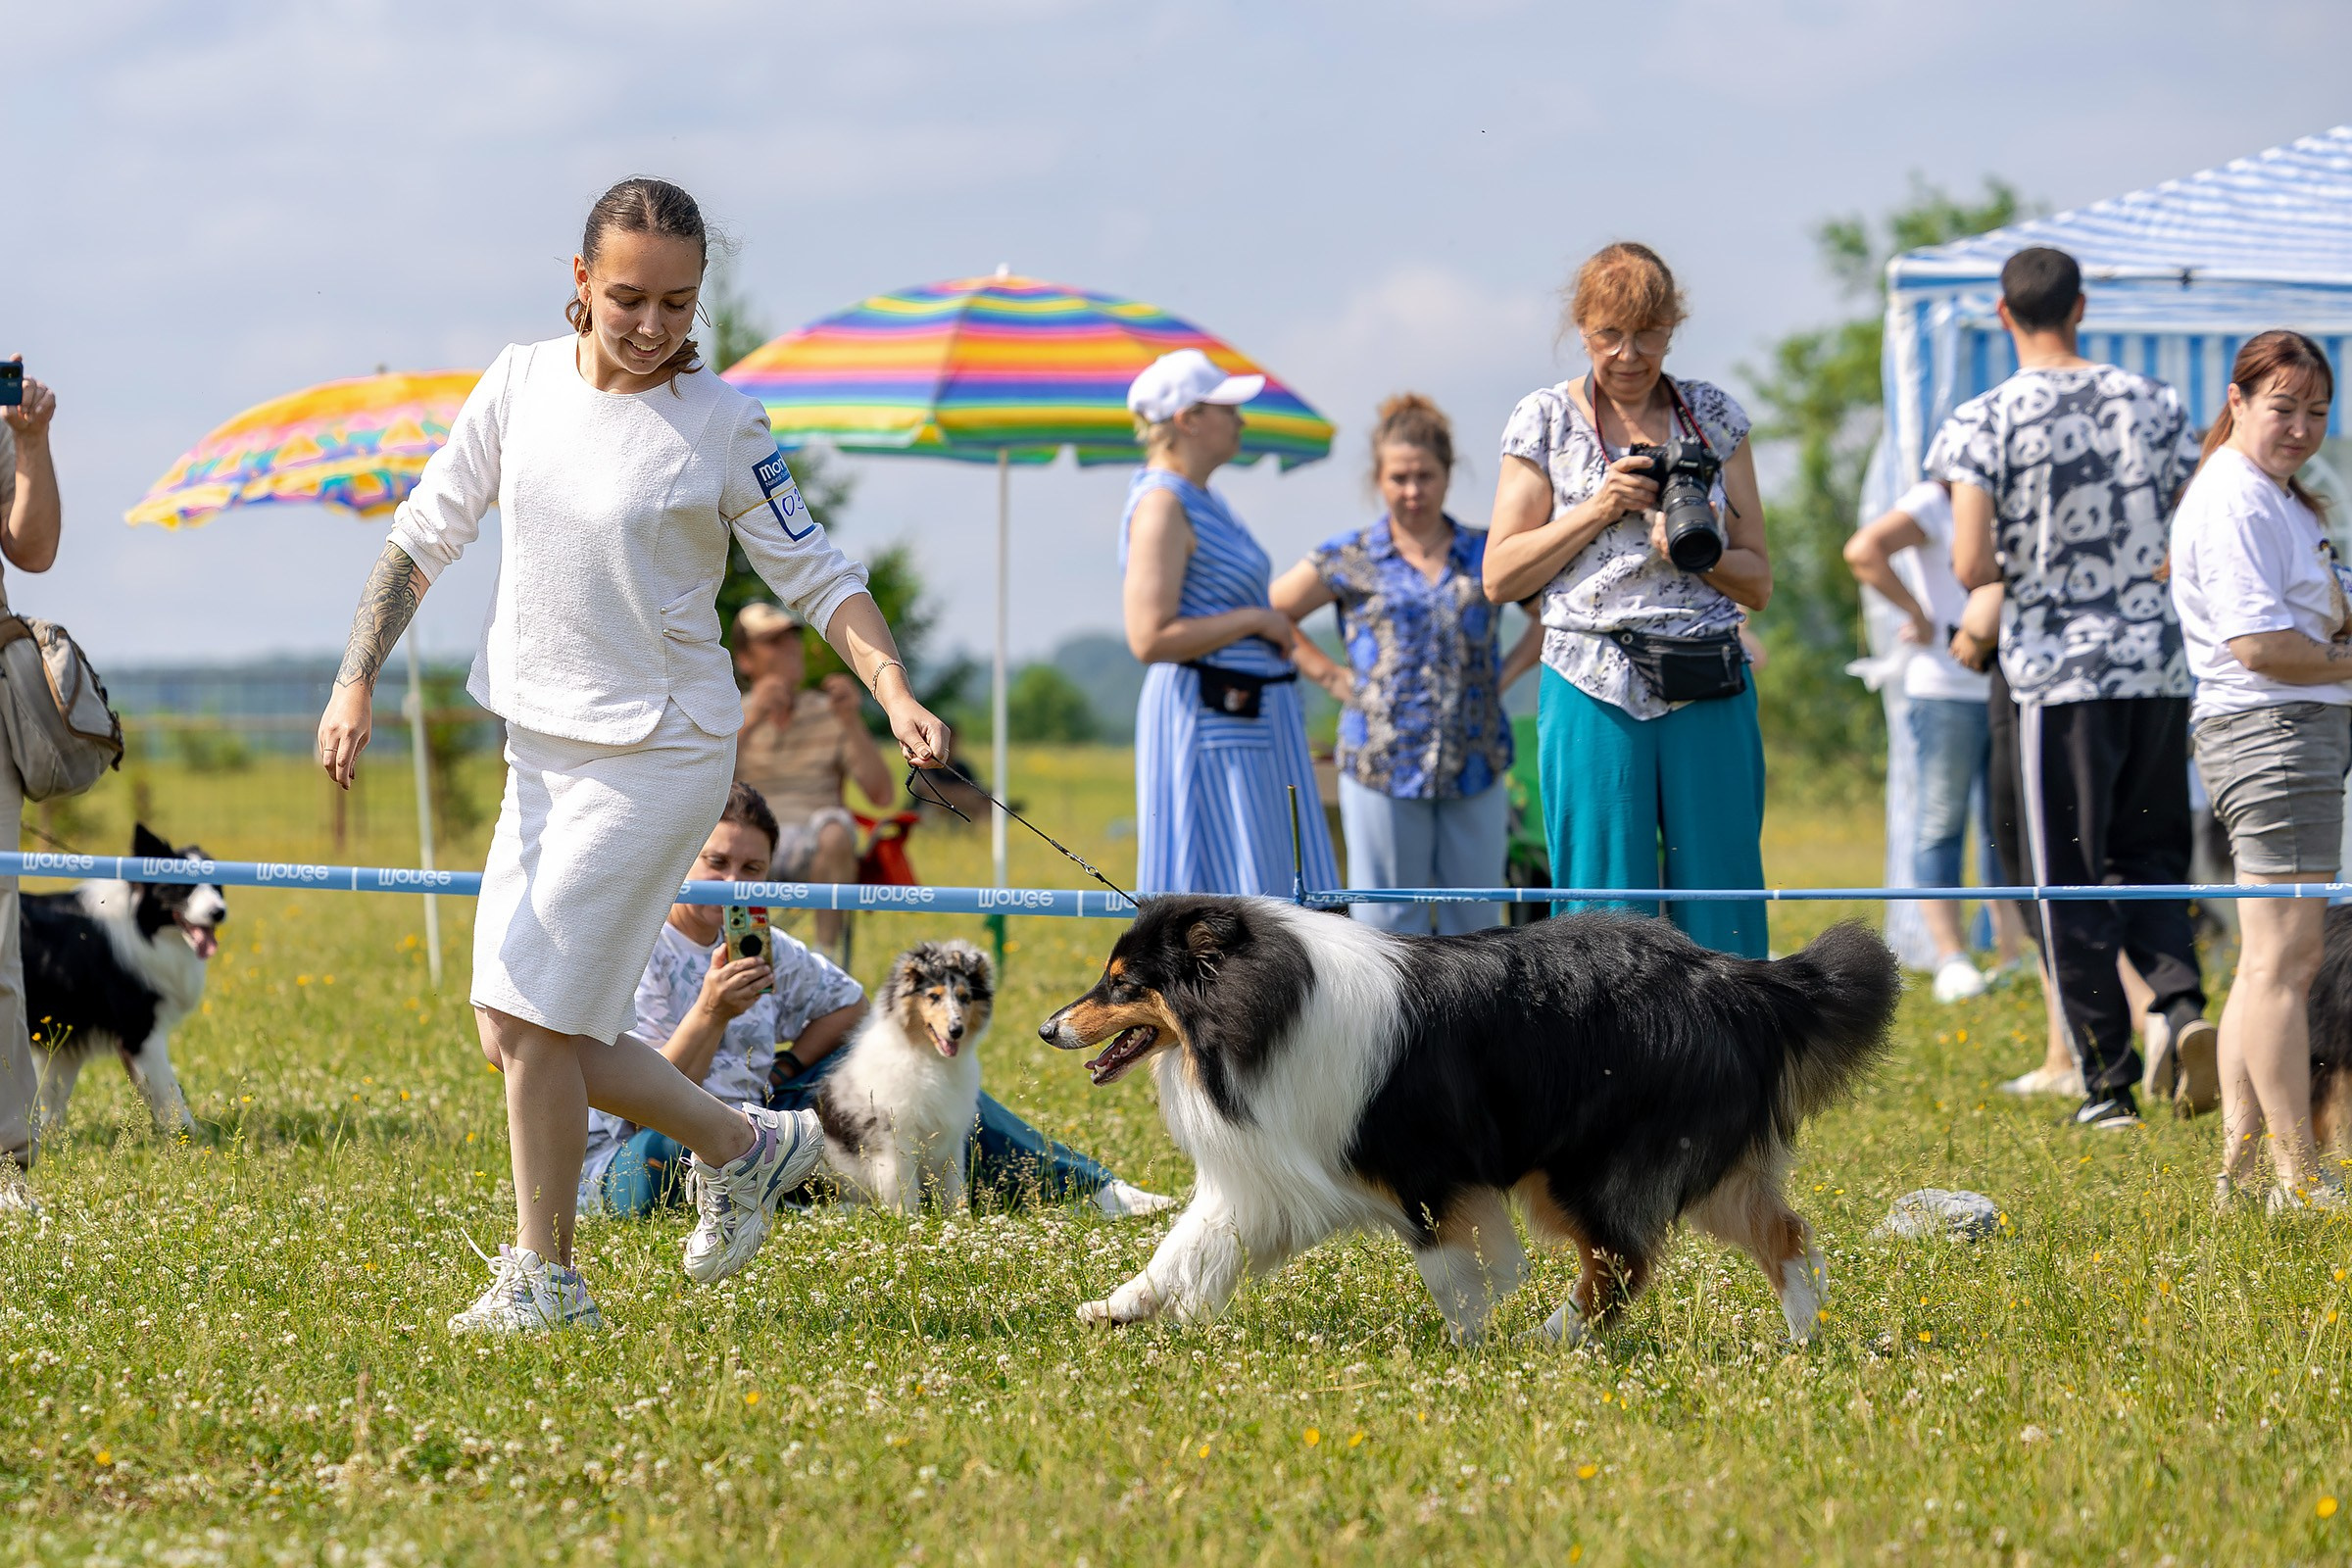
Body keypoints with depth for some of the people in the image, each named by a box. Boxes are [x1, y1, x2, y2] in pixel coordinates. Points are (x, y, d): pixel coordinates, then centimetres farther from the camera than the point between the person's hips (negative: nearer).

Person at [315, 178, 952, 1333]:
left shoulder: (720, 427, -10)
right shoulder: (522, 382, 3)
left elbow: (815, 575, -3)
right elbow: (426, 534, 10)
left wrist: (896, 695, -17)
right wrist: (357, 680, 1)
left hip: (660, 752, -6)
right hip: (541, 748, 6)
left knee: (532, 1013, -11)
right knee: (520, 1031, 5)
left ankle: (545, 1279, 4)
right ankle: (744, 1145, 23)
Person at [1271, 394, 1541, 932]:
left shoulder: (1485, 555, 7)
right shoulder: (1347, 561, 3)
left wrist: (1505, 674, 6)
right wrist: (1334, 679, 3)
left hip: (1475, 767, 2)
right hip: (1383, 767, -2)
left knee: (1474, 921, 5)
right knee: (1388, 922, 0)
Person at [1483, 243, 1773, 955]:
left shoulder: (1714, 415, 11)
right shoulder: (1545, 421, 6)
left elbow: (1758, 582, 11)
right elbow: (1500, 576, 3)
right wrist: (1598, 509, -8)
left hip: (1708, 691, 2)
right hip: (1594, 690, -2)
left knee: (1722, 915, -1)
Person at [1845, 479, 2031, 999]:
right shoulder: (1934, 502, -5)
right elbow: (1864, 550, -18)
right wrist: (1921, 617, -16)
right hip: (1945, 689, -6)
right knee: (1941, 822, -3)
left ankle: (2015, 954, 13)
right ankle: (1951, 959, -4)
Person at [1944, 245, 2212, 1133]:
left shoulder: (1983, 424, -7)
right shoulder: (2150, 404, 4)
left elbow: (1972, 567, -14)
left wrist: (2018, 564, 8)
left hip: (2058, 673, -3)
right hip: (2158, 665, 3)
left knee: (2071, 881, 5)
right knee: (2151, 858, 15)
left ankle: (2109, 1082, 5)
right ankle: (2181, 1003, -10)